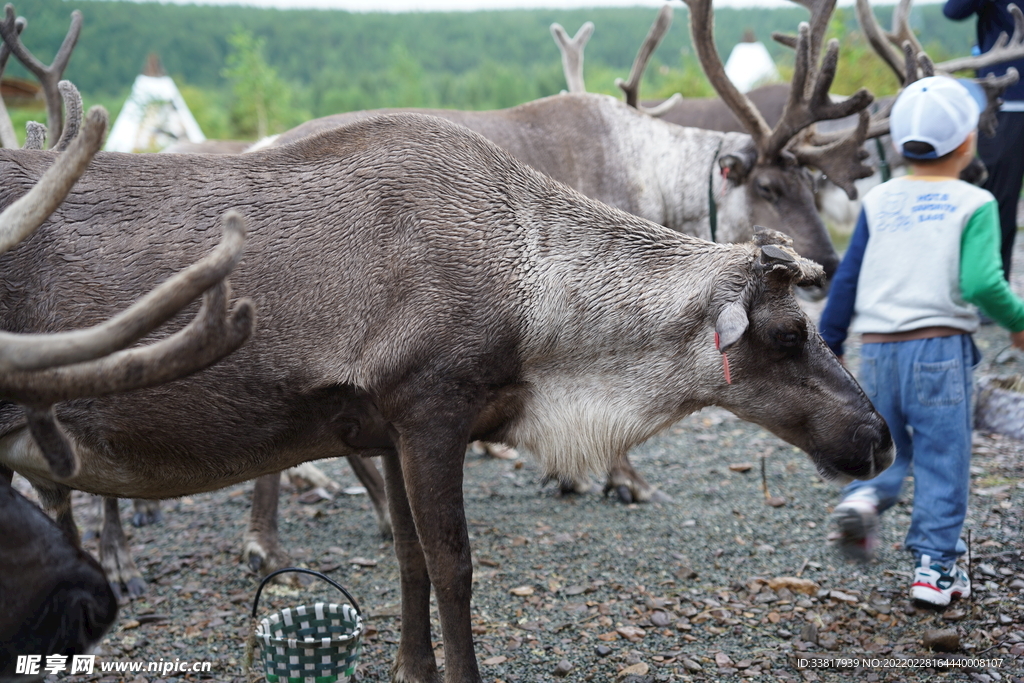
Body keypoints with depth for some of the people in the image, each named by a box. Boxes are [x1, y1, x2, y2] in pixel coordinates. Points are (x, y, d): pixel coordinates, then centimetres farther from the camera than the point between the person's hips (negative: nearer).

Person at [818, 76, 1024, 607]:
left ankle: (863, 496, -8)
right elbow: (981, 283, -16)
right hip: (940, 348, -4)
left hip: (877, 349, 4)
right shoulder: (974, 205, -3)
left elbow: (846, 280, 9)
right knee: (942, 461, 6)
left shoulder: (877, 202, 8)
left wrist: (827, 346, 16)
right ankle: (935, 568, 8)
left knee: (889, 449, 20)